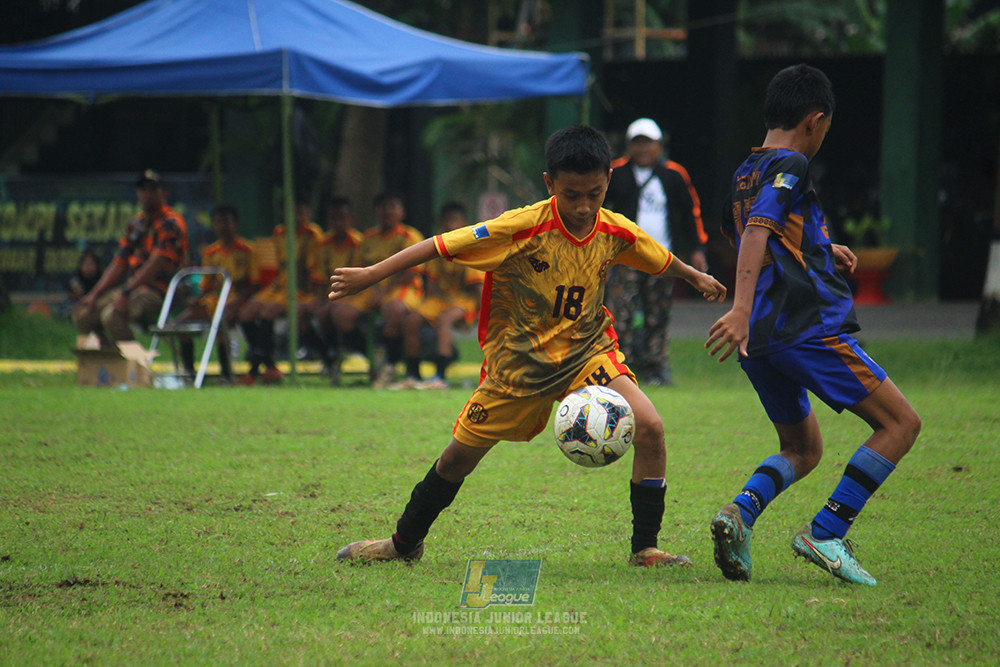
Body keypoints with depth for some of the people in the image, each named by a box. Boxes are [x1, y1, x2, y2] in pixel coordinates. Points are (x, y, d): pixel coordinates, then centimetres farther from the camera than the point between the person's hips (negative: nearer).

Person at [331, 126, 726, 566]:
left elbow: (660, 260, 15)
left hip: (586, 352, 2)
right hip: (518, 361, -2)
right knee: (459, 456, 7)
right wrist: (370, 276, -19)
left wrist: (697, 278, 33)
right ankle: (404, 543, 33)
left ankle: (645, 548, -8)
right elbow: (442, 246, -19)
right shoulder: (523, 228, -23)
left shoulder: (616, 232, -9)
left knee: (649, 427, -21)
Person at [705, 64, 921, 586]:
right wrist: (741, 310, -33)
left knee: (802, 450, 21)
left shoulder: (745, 172, 19)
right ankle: (825, 533, -11)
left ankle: (742, 510, -9)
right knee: (900, 424, -1)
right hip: (807, 327, -9)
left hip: (760, 339, 9)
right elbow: (757, 231, -22)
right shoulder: (791, 166, -7)